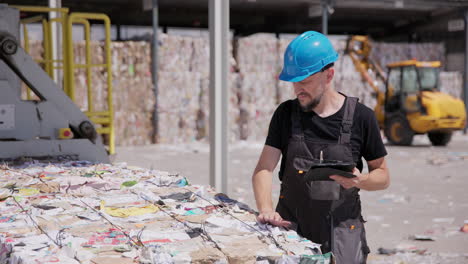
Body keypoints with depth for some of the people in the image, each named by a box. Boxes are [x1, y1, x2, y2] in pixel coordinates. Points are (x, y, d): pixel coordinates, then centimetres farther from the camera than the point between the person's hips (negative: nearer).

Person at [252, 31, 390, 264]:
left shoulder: (360, 117, -4)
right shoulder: (286, 114, 2)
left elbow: (383, 176, 4)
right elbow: (263, 170, -4)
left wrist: (360, 180, -19)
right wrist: (266, 209, -22)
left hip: (342, 235, -1)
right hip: (291, 229, 2)